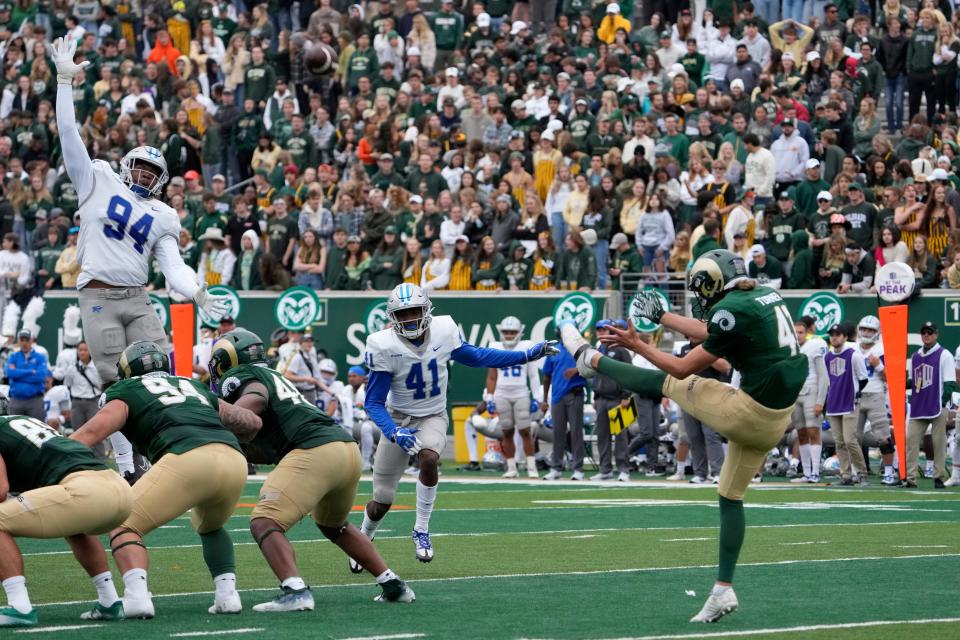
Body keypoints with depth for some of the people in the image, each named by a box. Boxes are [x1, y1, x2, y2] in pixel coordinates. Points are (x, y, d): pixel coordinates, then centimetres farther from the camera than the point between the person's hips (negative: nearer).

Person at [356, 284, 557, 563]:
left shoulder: (443, 332, -13)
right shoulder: (385, 347, -22)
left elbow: (475, 357, 6)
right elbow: (373, 402, -17)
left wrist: (528, 355, 4)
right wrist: (394, 433, -35)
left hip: (433, 417, 1)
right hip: (399, 420, -1)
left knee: (429, 459, -33)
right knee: (382, 502, 1)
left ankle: (421, 531, -15)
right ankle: (364, 538, 35)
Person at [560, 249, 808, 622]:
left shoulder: (733, 311, -16)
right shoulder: (766, 297, 10)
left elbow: (685, 368, -9)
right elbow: (709, 333, 25)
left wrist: (636, 344, 3)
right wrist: (662, 317, 34)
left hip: (748, 413, -8)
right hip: (776, 421, 8)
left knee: (666, 382, 13)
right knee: (731, 497, 17)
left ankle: (589, 358, 34)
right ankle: (724, 590, 17)